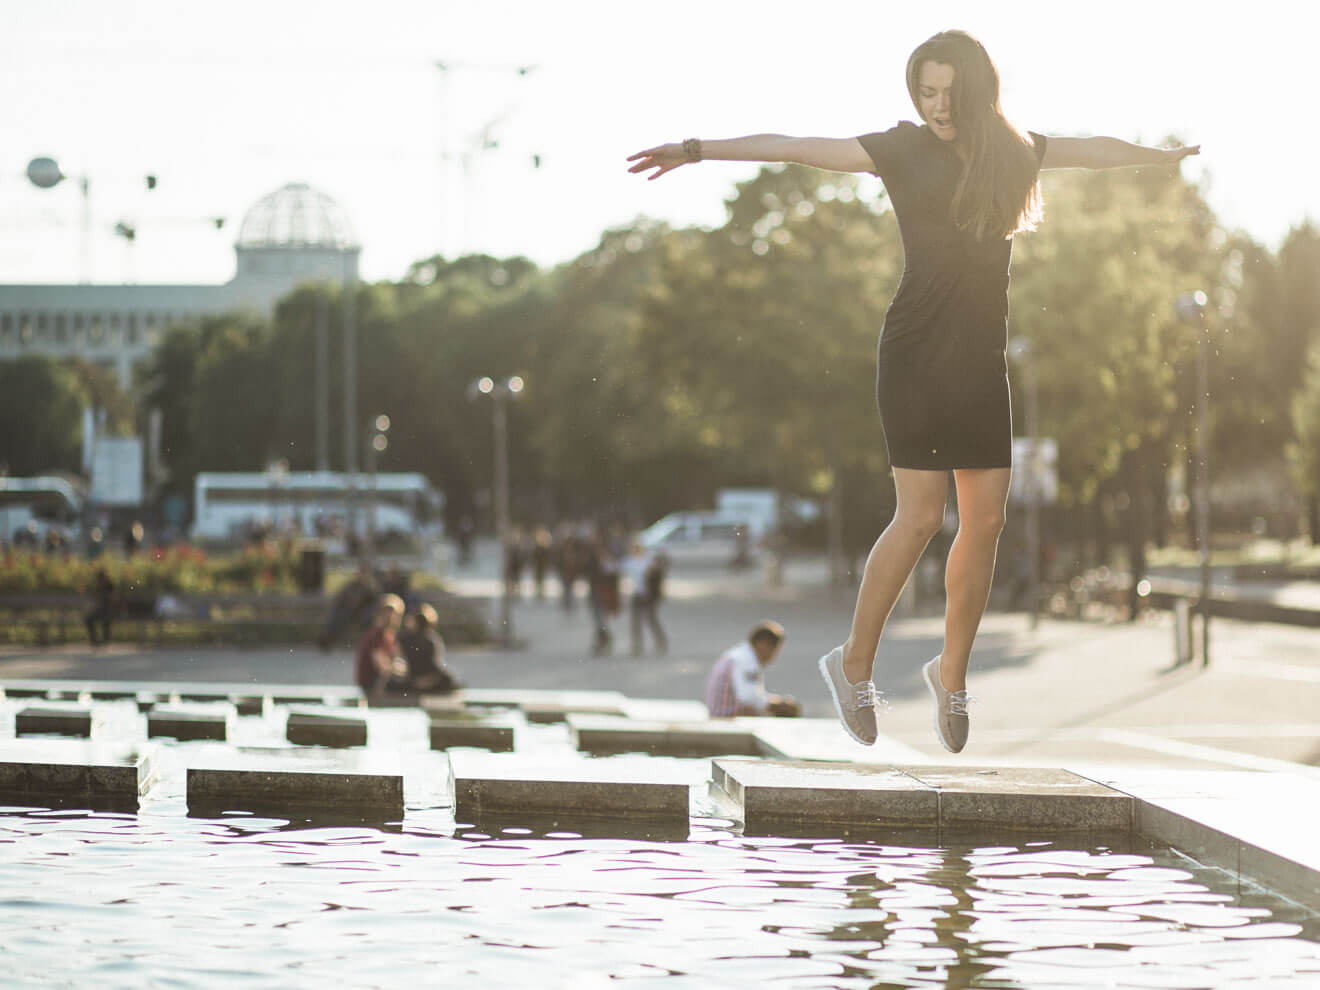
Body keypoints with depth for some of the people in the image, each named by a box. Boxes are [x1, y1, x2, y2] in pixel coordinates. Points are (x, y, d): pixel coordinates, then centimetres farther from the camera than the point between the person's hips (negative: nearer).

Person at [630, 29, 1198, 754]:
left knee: (985, 520, 2)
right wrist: (697, 150, -15)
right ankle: (854, 661, 5)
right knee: (921, 514, -11)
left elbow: (1096, 150, 28)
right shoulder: (903, 149, -3)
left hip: (982, 358, 5)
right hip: (917, 354, -5)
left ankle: (952, 672, 17)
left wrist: (1165, 155, 43)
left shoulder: (1011, 150, 10)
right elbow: (791, 147, -8)